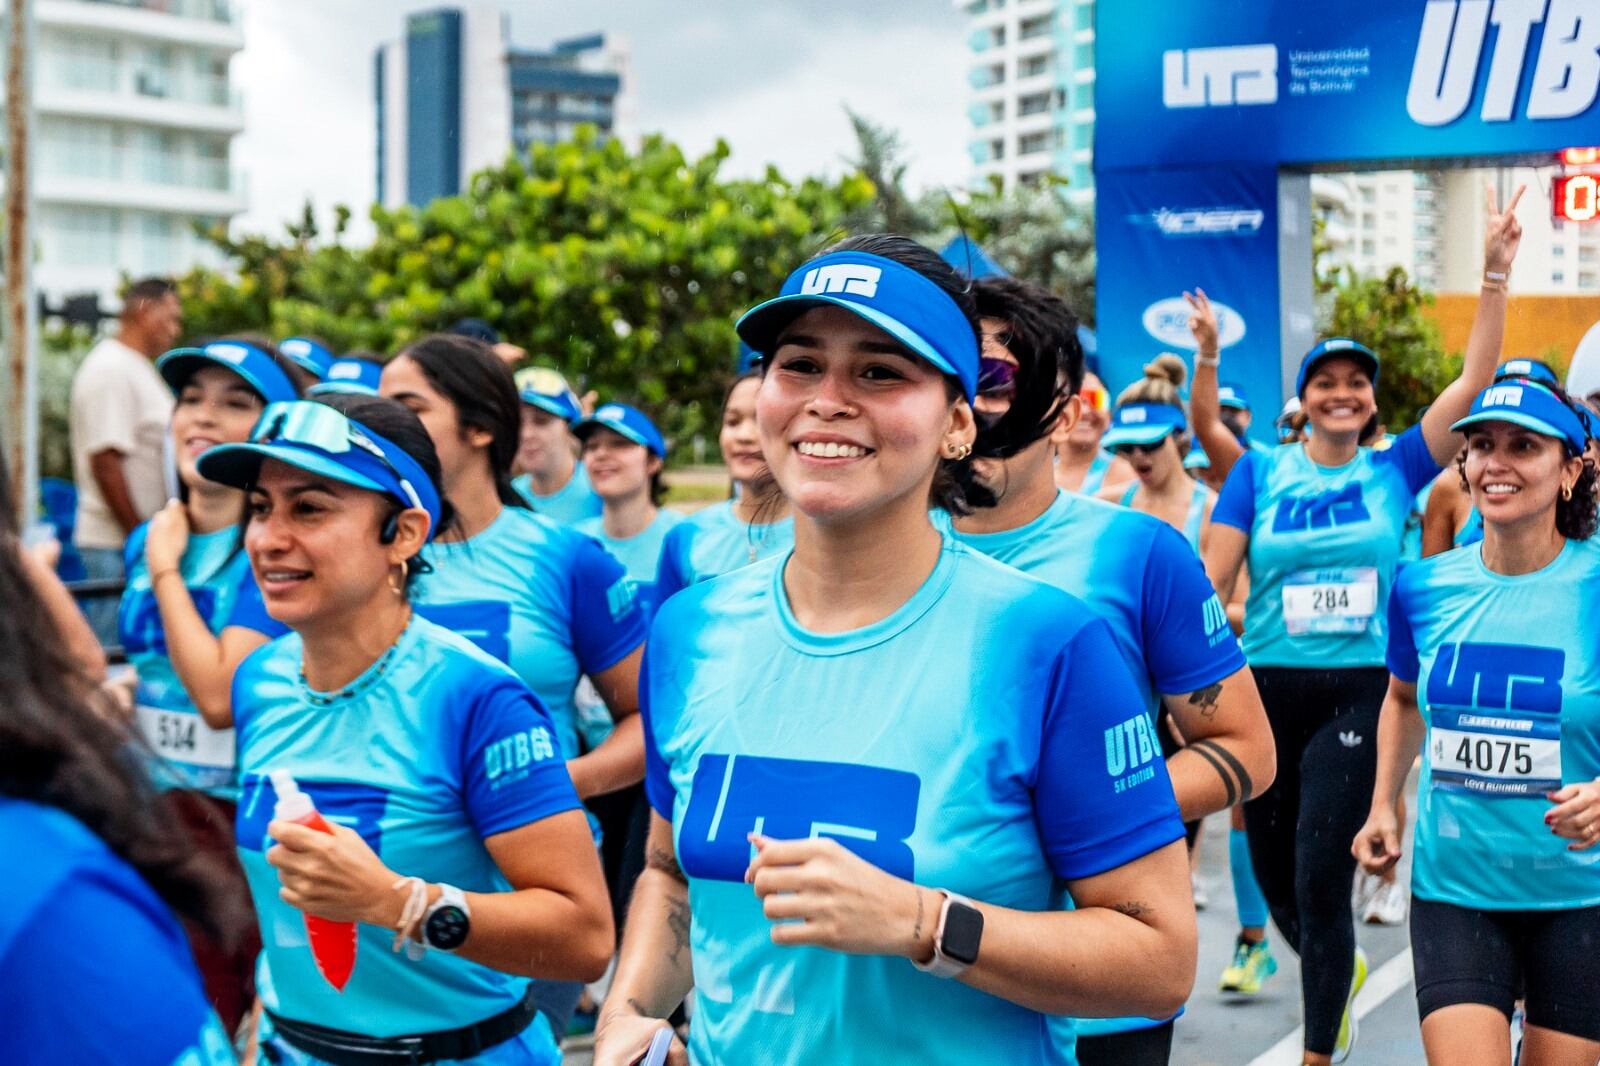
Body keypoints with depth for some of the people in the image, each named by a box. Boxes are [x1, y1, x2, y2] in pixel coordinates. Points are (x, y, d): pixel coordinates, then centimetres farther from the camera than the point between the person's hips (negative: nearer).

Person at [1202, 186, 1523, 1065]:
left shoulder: (1396, 469, 4)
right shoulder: (1261, 471, 3)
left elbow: (1476, 378, -1)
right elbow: (1213, 577, -1)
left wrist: (1496, 272, -6)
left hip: (1357, 694, -1)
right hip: (1268, 692, 1)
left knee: (1321, 879, -8)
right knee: (1275, 879, 12)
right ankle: (1336, 977, 44)